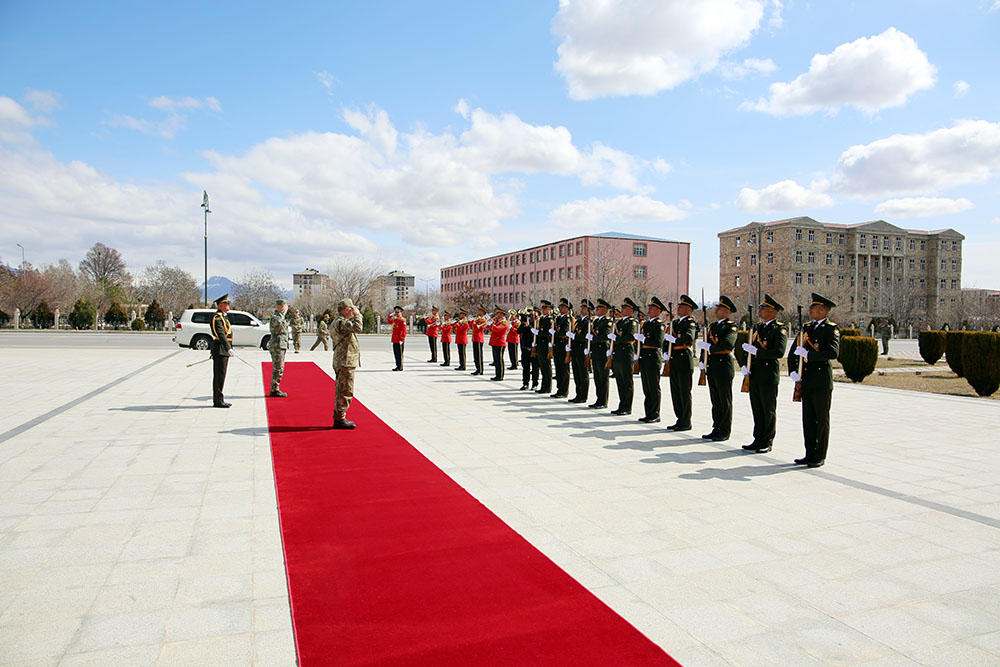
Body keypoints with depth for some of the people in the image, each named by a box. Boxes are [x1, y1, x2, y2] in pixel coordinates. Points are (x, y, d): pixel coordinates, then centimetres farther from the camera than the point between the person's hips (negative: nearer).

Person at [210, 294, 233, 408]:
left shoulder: (223, 317, 19)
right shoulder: (217, 317, -13)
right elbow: (221, 334, -24)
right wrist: (228, 348, -32)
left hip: (224, 351, 10)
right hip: (220, 350, -10)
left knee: (221, 375, 12)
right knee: (219, 376, -7)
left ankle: (219, 400, 18)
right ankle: (217, 401, -3)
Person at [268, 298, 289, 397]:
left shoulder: (281, 317, 19)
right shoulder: (274, 317, -13)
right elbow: (276, 322, -38)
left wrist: (285, 346, 29)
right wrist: (283, 312, -26)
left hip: (281, 346, 10)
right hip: (277, 346, -10)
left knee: (279, 369, 13)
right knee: (278, 369, -8)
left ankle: (275, 389, 20)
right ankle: (274, 391, -4)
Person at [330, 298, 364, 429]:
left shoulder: (338, 322, 19)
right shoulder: (341, 322, -16)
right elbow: (358, 328, -30)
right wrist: (357, 315, -18)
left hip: (341, 362, 11)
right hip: (346, 362, -11)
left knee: (342, 391, 17)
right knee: (346, 392, -7)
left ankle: (338, 417, 25)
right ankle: (339, 419, -2)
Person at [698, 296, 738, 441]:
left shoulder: (731, 326, -7)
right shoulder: (712, 326, 16)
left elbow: (728, 343, -24)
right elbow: (705, 344, 18)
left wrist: (710, 348, -20)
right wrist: (704, 361, 7)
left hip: (724, 365, -7)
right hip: (711, 366, 7)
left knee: (725, 401, 0)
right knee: (715, 400, 12)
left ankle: (725, 432, 7)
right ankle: (716, 429, 20)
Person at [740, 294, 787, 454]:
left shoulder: (780, 329, -8)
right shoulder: (757, 327, 15)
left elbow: (779, 352, -20)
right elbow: (747, 347, 17)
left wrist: (757, 352, -20)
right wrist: (744, 365, 2)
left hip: (769, 374, -7)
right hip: (754, 373, 7)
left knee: (768, 410, 3)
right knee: (757, 409, 12)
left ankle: (767, 443, 12)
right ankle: (758, 440, 21)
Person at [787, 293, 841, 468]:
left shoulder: (832, 329, -6)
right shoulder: (807, 328, 14)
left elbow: (833, 352, -22)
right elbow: (793, 351, 13)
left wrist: (808, 354, -26)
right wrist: (792, 371, -1)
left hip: (822, 381, -6)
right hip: (806, 380, 7)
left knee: (822, 419, 2)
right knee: (808, 419, 11)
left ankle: (820, 457, 10)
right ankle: (810, 454, 20)